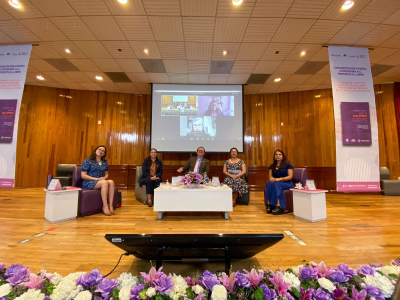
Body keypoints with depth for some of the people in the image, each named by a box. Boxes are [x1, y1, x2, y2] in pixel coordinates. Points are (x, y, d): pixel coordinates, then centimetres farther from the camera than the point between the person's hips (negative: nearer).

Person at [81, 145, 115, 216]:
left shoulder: (104, 162, 16)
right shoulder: (87, 161, 1)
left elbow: (106, 174, 19)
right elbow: (83, 175, -7)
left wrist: (104, 178, -6)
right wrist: (97, 179, -17)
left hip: (101, 181, 5)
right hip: (88, 183, -5)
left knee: (111, 182, -30)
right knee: (105, 183, -35)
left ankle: (110, 206, -33)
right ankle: (105, 206, -32)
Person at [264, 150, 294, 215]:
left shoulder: (287, 165, 1)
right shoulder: (272, 166, 14)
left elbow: (290, 177, -8)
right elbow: (270, 176, 12)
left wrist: (279, 179, -22)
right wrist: (271, 178, -14)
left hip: (287, 183, -4)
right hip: (275, 182, 4)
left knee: (276, 184, -37)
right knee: (269, 184, -32)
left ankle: (278, 207, -41)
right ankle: (268, 204, -38)